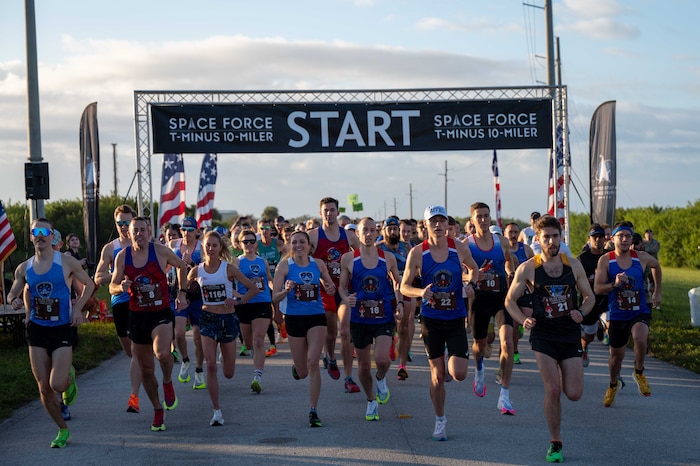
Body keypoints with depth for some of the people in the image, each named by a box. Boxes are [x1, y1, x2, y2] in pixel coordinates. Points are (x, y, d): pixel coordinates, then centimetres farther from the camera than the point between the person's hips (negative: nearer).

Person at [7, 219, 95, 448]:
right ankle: (63, 430, 20)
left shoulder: (67, 263, -5)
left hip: (62, 328, -3)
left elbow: (88, 285, 7)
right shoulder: (24, 268, 4)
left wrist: (78, 307, -7)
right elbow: (13, 293, 16)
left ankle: (69, 375, 21)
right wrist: (14, 301, -8)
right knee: (44, 388, 2)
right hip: (36, 329, 3)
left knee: (57, 384, -16)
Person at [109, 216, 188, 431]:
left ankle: (168, 382, 1)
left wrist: (182, 292, 10)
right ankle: (158, 410, 28)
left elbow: (182, 265, 12)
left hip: (161, 313, -3)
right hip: (137, 316, 3)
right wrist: (121, 287, -16)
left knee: (162, 353, -31)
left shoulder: (160, 251, -7)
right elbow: (112, 287, 7)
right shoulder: (122, 256, -1)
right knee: (146, 369, 9)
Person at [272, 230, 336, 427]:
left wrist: (331, 288, -3)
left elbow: (328, 285, 19)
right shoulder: (285, 266, -4)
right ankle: (297, 368, 48)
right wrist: (287, 290, -26)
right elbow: (275, 297, -6)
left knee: (313, 363, -14)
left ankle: (313, 411, -7)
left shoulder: (318, 264, 3)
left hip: (316, 317, 1)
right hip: (294, 318, -1)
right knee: (302, 372, 7)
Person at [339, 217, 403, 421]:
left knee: (382, 360, -19)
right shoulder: (348, 259, -1)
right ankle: (371, 402, 31)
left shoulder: (388, 258, 1)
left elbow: (398, 281, 15)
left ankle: (381, 379, 17)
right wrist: (346, 299, -18)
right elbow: (342, 286, 4)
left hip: (384, 317, -1)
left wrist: (400, 302, 0)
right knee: (364, 365, 8)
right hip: (359, 318, 1)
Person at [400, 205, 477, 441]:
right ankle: (440, 420, 24)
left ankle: (458, 359, 28)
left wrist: (470, 284, -6)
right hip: (431, 319, -1)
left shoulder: (460, 249, -3)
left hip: (456, 318, 1)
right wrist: (420, 292, -23)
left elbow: (473, 269, 16)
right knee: (437, 375, 4)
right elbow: (404, 286, -2)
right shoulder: (417, 253, -7)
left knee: (458, 374, -10)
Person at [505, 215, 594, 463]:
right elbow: (510, 300, 2)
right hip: (543, 335, -2)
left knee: (574, 394, -1)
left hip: (571, 334, 2)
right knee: (552, 391, -11)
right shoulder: (528, 268, -5)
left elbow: (589, 297, 10)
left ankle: (561, 375, 37)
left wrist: (581, 313, -12)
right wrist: (523, 320, -16)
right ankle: (555, 444, 6)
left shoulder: (573, 265, 2)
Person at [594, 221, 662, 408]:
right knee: (616, 356, 12)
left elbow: (656, 266, 19)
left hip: (640, 312, 0)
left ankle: (639, 373, -2)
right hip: (616, 315, 0)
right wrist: (614, 284, -30)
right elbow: (597, 289, -12)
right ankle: (613, 384, 44)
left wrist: (657, 292, 20)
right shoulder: (605, 260, -9)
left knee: (640, 338, -31)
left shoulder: (642, 258, -4)